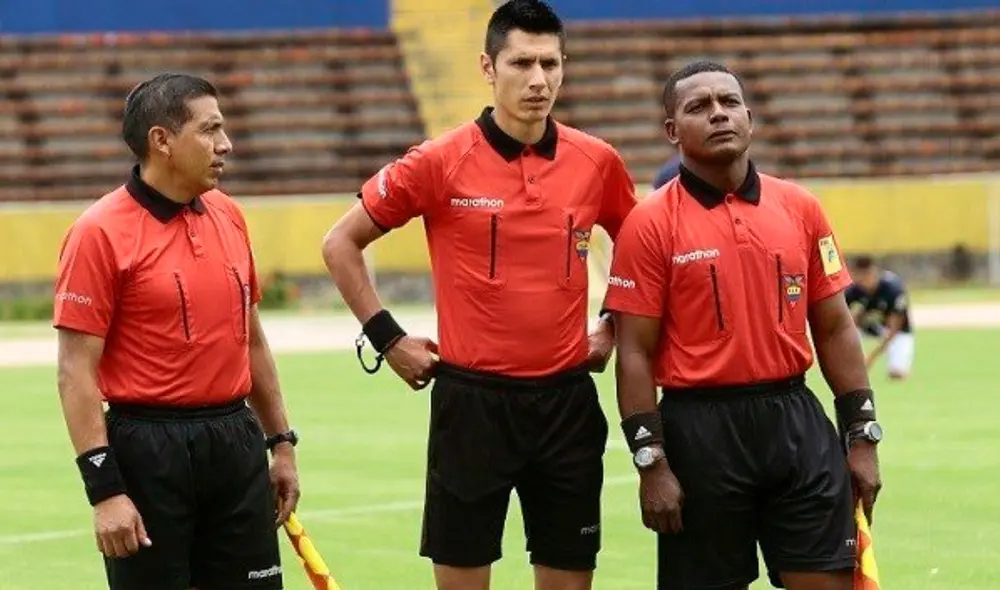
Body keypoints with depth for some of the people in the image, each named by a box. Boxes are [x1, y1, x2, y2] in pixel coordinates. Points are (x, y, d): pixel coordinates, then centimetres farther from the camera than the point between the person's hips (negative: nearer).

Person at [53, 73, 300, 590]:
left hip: (237, 442, 6)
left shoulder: (227, 216, 10)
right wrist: (104, 490, -18)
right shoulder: (101, 232, -10)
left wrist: (280, 441, 17)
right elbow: (76, 371, -13)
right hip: (149, 446, -6)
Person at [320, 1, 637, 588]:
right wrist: (388, 338, -1)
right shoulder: (442, 161, -6)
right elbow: (341, 244, 2)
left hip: (566, 400, 3)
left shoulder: (597, 161, 2)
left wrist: (612, 327, 12)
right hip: (473, 400, -3)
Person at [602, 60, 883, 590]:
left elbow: (835, 330, 11)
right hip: (701, 431, -3)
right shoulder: (651, 224, -4)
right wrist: (650, 463, -11)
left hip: (797, 423, 3)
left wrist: (862, 436, 7)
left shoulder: (800, 209, 8)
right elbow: (635, 354, -6)